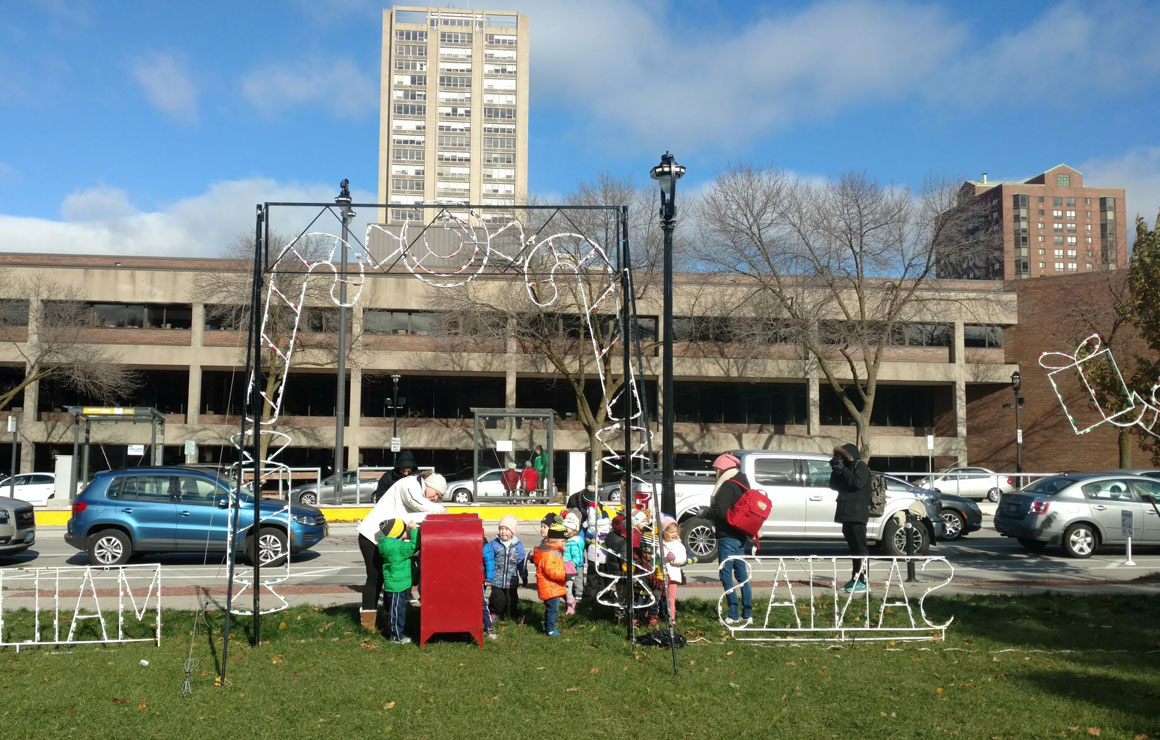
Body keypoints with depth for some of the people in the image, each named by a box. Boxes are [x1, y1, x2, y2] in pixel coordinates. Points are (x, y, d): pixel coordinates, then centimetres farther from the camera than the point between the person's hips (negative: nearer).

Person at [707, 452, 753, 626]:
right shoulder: (742, 485, 14)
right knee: (742, 574, 13)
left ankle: (733, 615, -6)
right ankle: (747, 614, 15)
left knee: (726, 575, -5)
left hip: (728, 536, -9)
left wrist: (709, 512, -4)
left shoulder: (727, 486, -14)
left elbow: (721, 511, -23)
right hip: (741, 536, 9)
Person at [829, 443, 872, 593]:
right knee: (854, 547, 12)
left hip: (857, 514, -9)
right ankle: (855, 579, 17)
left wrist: (842, 468, -18)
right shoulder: (848, 468, 21)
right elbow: (834, 485, 16)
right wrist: (835, 470, 1)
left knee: (860, 547, -11)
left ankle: (864, 581, -13)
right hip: (847, 514, 9)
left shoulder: (861, 467, -4)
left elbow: (857, 483, -22)